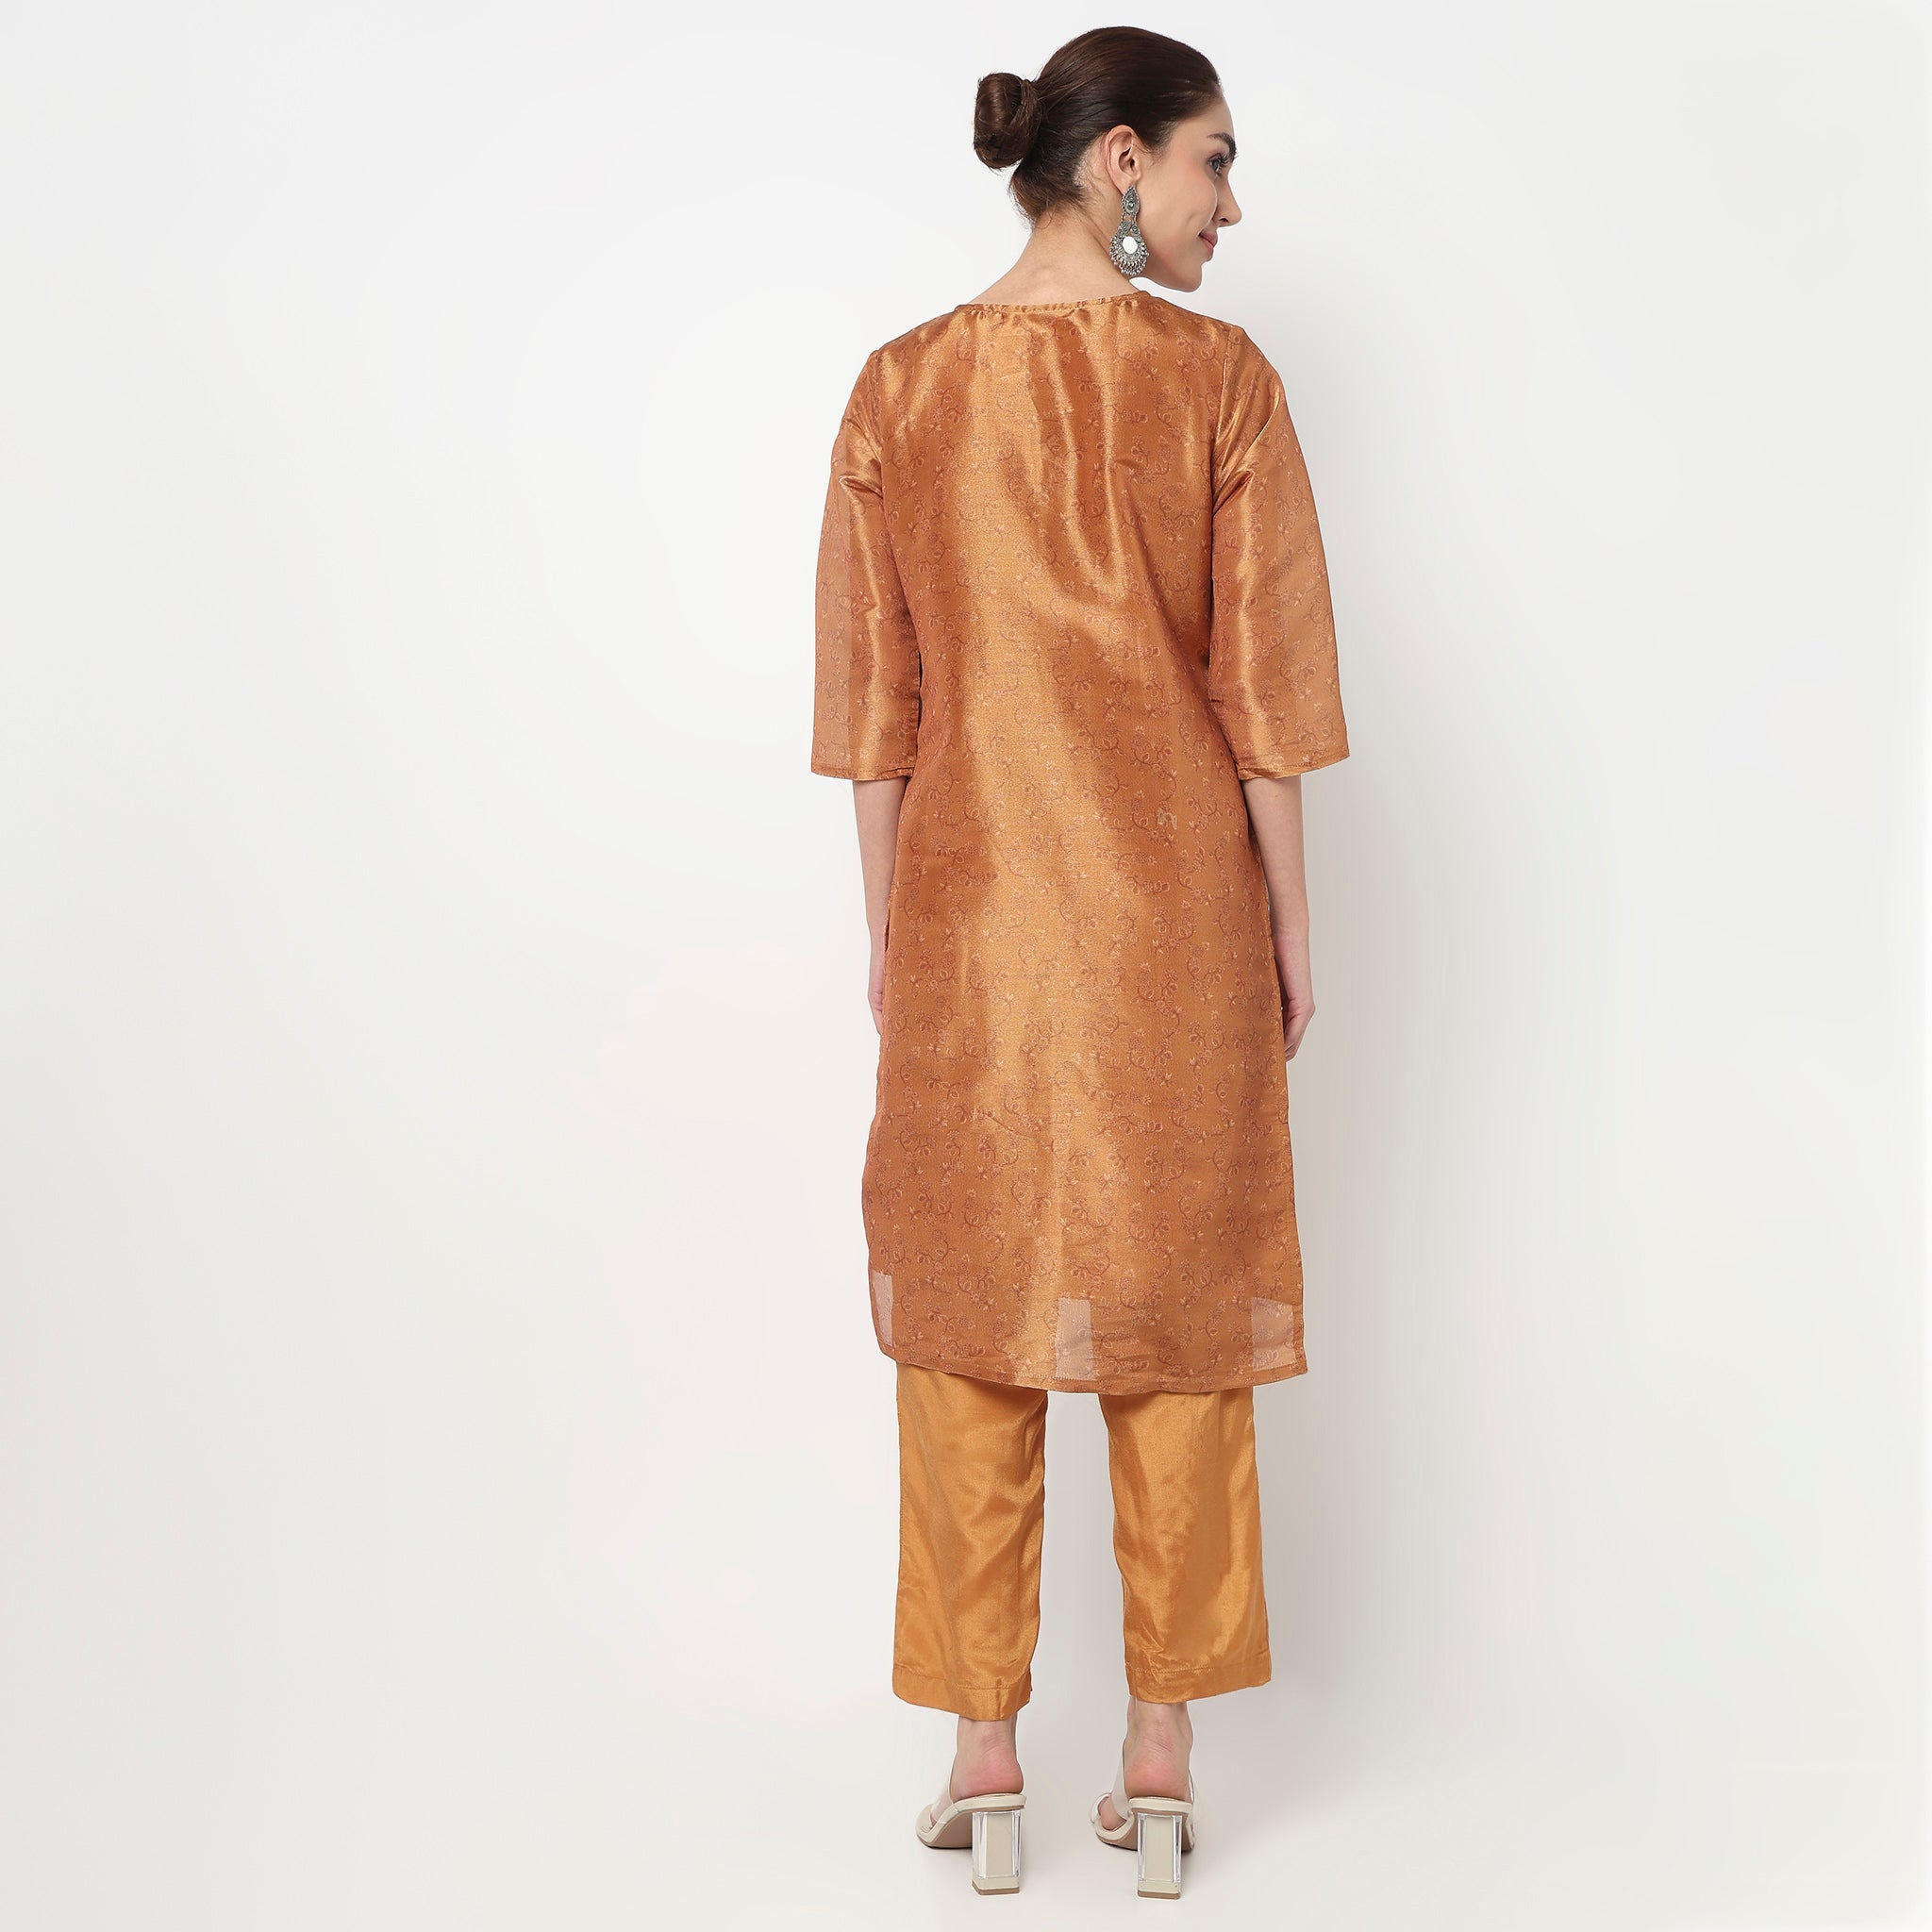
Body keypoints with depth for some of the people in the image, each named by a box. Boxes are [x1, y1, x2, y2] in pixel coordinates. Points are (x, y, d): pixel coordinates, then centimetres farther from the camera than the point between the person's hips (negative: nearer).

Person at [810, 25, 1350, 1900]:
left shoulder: (903, 386, 0)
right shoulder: (1221, 379, -5)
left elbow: (875, 702, 2)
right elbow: (1264, 693, -5)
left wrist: (884, 930, 10)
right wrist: (1290, 936, 4)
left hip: (971, 905, 1)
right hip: (1178, 906, -1)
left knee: (971, 1314, 10)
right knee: (1176, 1313, 10)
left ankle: (984, 1763, 17)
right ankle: (1161, 1764, 18)